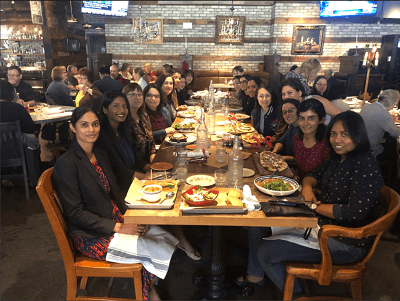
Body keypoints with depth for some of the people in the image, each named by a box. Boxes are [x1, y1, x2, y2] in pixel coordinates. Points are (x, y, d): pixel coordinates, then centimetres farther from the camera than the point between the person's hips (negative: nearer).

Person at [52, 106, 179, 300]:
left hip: (116, 220, 8)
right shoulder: (66, 164, -17)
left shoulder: (100, 155, 8)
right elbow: (74, 212, -18)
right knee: (159, 251, -14)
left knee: (167, 239, -6)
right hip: (91, 235, -7)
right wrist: (117, 228, -19)